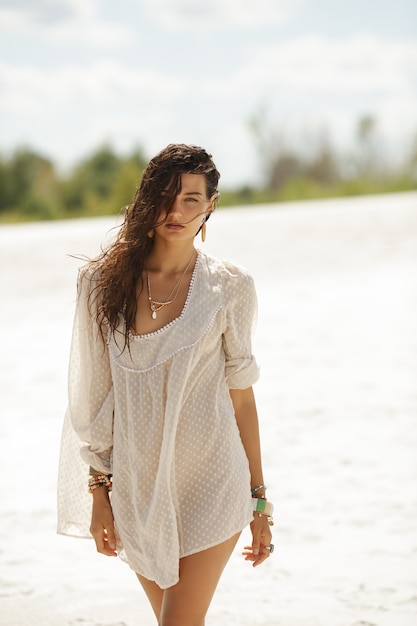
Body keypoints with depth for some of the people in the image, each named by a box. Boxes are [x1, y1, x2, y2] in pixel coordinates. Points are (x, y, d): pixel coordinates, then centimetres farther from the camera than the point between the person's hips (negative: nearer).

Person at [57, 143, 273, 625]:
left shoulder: (229, 287, -4)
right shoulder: (104, 282, -1)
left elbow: (241, 395, 1)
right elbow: (96, 396, 3)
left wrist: (259, 500, 4)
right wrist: (99, 492, 2)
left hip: (209, 484, -2)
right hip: (136, 487, 2)